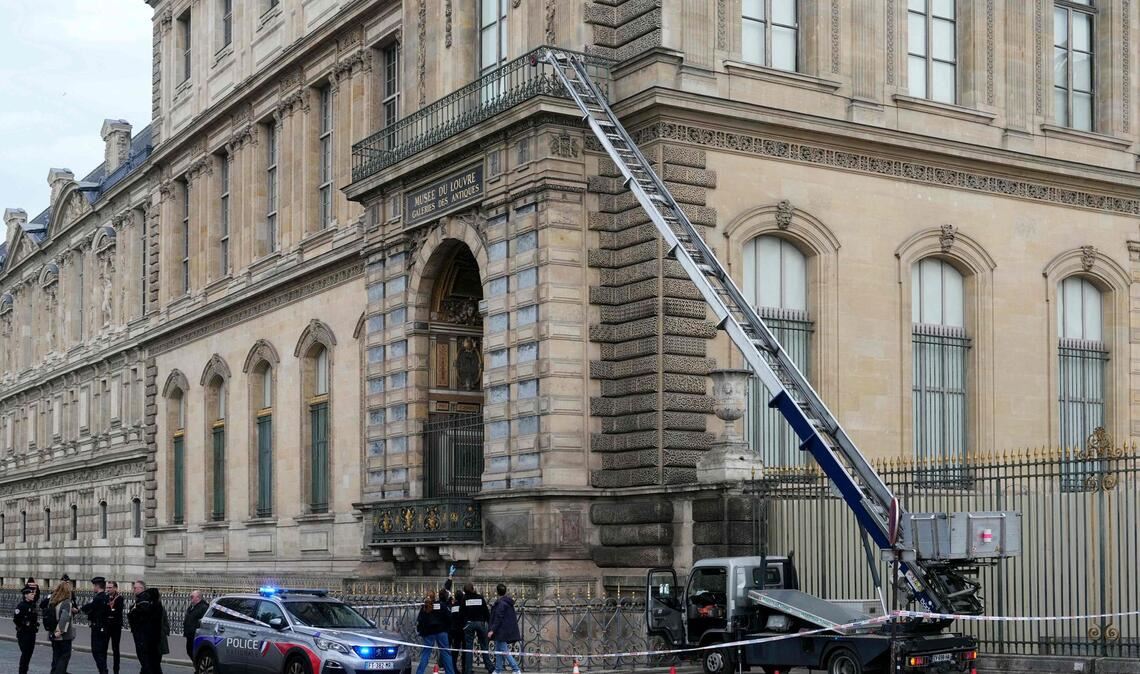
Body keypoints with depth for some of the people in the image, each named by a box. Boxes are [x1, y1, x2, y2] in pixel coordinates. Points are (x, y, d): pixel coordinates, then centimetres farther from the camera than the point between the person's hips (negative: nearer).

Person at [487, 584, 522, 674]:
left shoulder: (501, 603, -18)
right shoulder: (508, 601, 12)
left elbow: (498, 618, -21)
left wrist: (492, 630, -20)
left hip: (502, 631, -10)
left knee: (504, 651, -7)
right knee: (498, 650, 16)